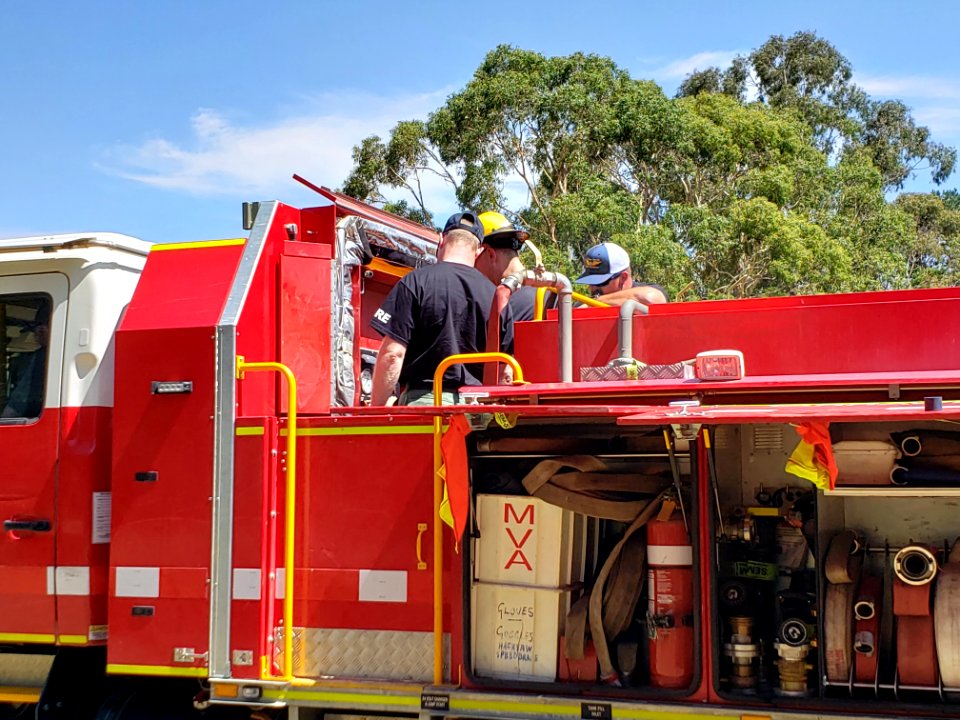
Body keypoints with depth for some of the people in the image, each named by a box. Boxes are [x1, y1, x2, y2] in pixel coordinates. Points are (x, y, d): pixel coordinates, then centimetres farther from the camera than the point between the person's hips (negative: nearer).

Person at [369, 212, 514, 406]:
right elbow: (504, 372, 9)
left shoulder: (416, 282, -4)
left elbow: (392, 353, -8)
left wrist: (376, 409, -1)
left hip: (424, 398, -4)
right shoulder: (495, 295, 6)